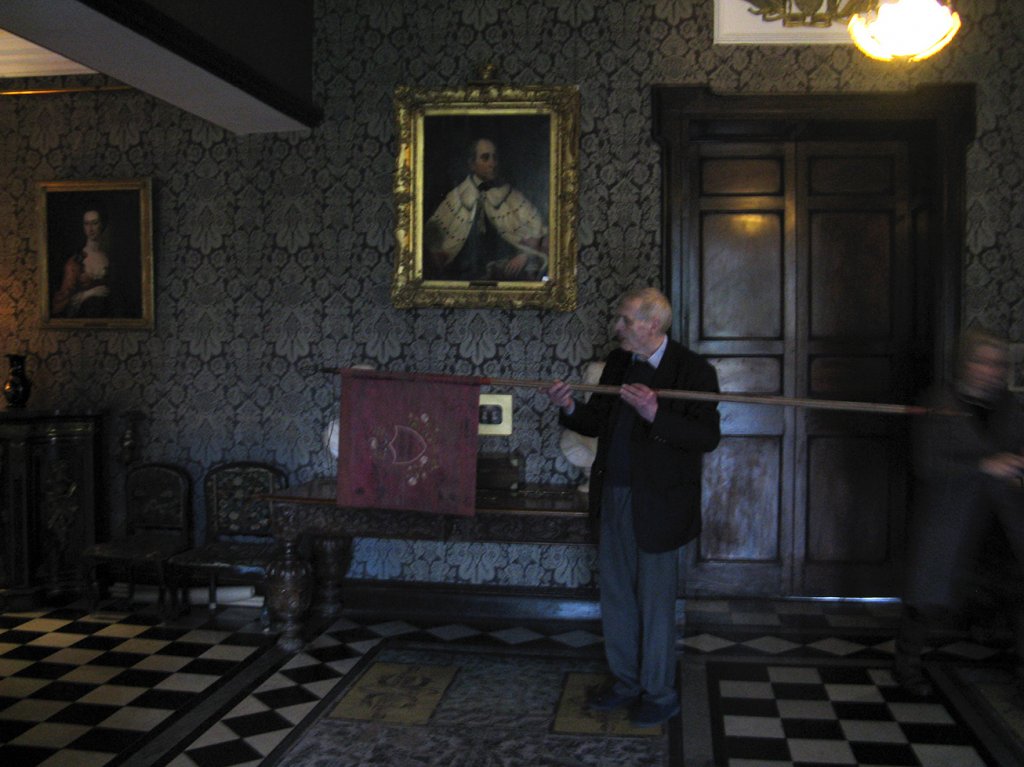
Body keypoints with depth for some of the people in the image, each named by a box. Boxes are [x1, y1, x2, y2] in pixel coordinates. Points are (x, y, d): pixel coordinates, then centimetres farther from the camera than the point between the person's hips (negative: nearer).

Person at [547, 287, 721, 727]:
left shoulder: (693, 371, -12)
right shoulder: (618, 363, 8)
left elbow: (708, 437, -19)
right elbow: (597, 424, 13)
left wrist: (656, 414, -31)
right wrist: (571, 408, -8)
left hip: (658, 503, -7)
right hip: (614, 494, 7)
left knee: (655, 599, 5)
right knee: (615, 593, 16)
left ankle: (659, 695, 22)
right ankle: (626, 683, 32)